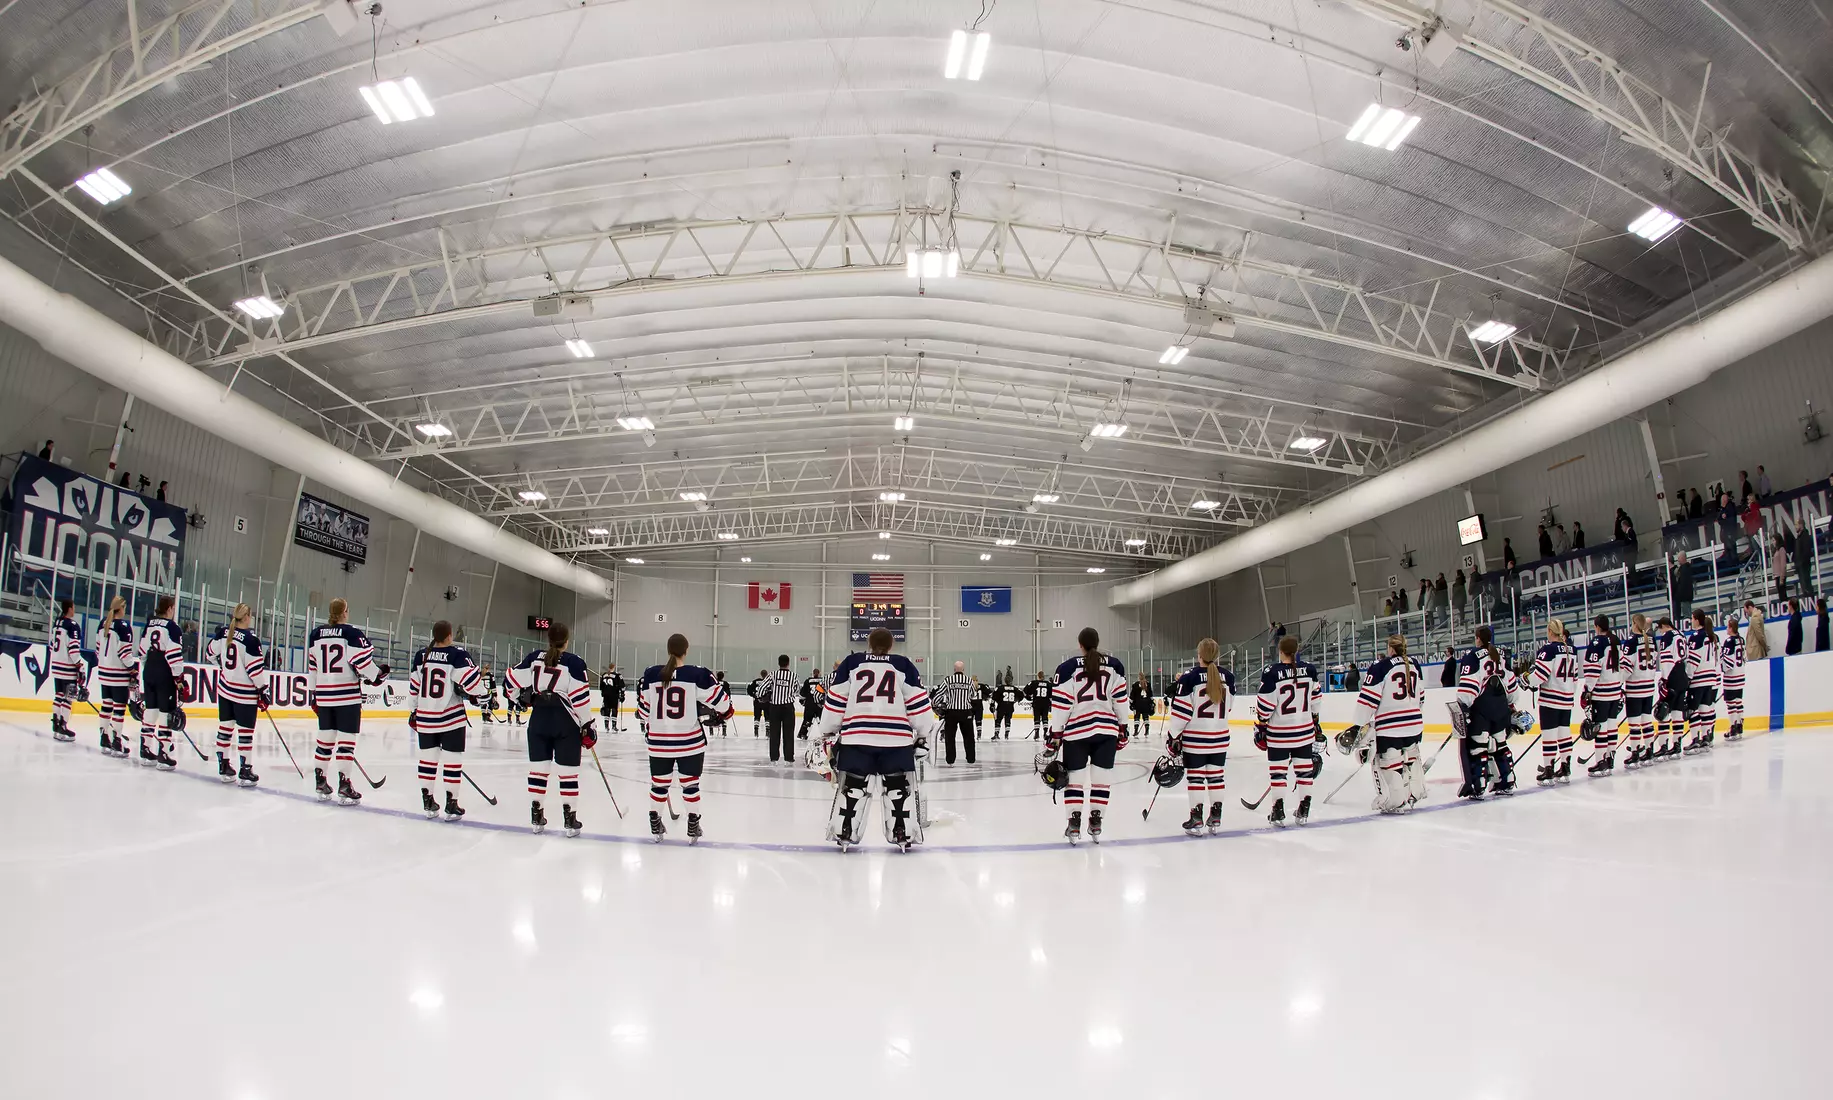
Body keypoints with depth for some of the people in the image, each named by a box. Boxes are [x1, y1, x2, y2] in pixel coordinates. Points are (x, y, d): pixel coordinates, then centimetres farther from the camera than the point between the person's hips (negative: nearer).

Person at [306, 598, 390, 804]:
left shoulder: (316, 634, 8)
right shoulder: (352, 634, -11)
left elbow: (311, 666, 13)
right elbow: (362, 661, -14)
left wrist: (312, 693, 20)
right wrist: (378, 673, 4)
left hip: (323, 695, 6)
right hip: (347, 695, -6)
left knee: (325, 739, 15)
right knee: (346, 740, -2)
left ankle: (320, 783, 21)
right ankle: (344, 786, -2)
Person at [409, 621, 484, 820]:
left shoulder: (421, 656, 5)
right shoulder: (457, 654, -12)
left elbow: (414, 688, 11)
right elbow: (471, 683, -19)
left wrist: (413, 713, 20)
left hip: (425, 718, 5)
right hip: (451, 718, -5)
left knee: (428, 758, 15)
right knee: (453, 760, 3)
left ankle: (428, 803, 22)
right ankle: (451, 805, 7)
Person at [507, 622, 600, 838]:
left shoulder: (534, 658, 2)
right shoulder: (574, 662, -9)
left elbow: (511, 680, 5)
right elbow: (581, 698, -12)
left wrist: (523, 699, 24)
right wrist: (588, 726, -5)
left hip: (539, 719, 4)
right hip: (566, 722, -4)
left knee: (538, 768, 12)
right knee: (568, 770, 3)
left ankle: (536, 817, 18)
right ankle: (569, 820, 7)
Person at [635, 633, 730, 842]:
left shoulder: (650, 674, -2)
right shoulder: (698, 674, -12)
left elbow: (643, 707, 9)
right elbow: (721, 701, -7)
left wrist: (647, 729, 25)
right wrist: (724, 713, 14)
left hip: (659, 741, 3)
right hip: (690, 741, -2)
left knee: (658, 782, 17)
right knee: (690, 783, 11)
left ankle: (655, 826, 27)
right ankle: (692, 827, 17)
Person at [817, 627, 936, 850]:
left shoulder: (850, 663, 10)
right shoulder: (904, 665, 9)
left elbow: (836, 700, 7)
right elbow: (918, 702, 5)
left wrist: (828, 732, 17)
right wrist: (923, 733, 15)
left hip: (856, 736, 1)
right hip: (896, 737, 0)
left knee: (852, 785, 10)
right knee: (899, 786, 10)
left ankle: (844, 833, 11)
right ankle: (904, 834, 10)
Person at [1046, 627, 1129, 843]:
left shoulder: (1068, 668, -5)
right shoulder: (1114, 665, 3)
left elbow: (1061, 705, -7)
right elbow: (1120, 700, 5)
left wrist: (1055, 736, -1)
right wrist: (1122, 729, 13)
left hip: (1077, 731, -2)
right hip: (1106, 730, 2)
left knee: (1074, 777, 7)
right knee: (1101, 778, 9)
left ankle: (1074, 826, 7)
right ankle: (1095, 825, 13)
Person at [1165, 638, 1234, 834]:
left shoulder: (1189, 677, -13)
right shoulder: (1228, 677, 1)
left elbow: (1181, 710, -14)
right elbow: (1227, 707, 13)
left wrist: (1173, 735, -6)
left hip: (1194, 737, -4)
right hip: (1220, 737, 4)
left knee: (1195, 777, 4)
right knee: (1217, 775, 13)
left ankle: (1196, 820, 7)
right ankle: (1216, 818, 20)